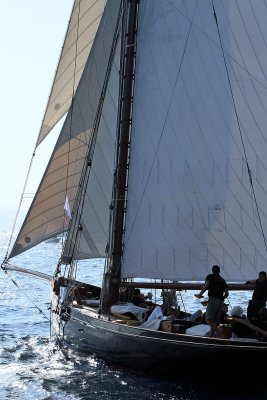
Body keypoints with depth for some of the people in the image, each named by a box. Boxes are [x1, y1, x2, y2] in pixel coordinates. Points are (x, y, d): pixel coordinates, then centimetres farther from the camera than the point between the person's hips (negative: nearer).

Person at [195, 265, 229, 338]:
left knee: (208, 319, -11)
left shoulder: (210, 276, 10)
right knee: (214, 321, 9)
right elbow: (226, 293, 16)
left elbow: (206, 286, -7)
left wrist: (200, 294, 2)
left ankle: (218, 332, -27)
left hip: (213, 299, -6)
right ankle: (211, 336, 6)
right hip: (220, 301, 6)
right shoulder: (223, 280, 24)